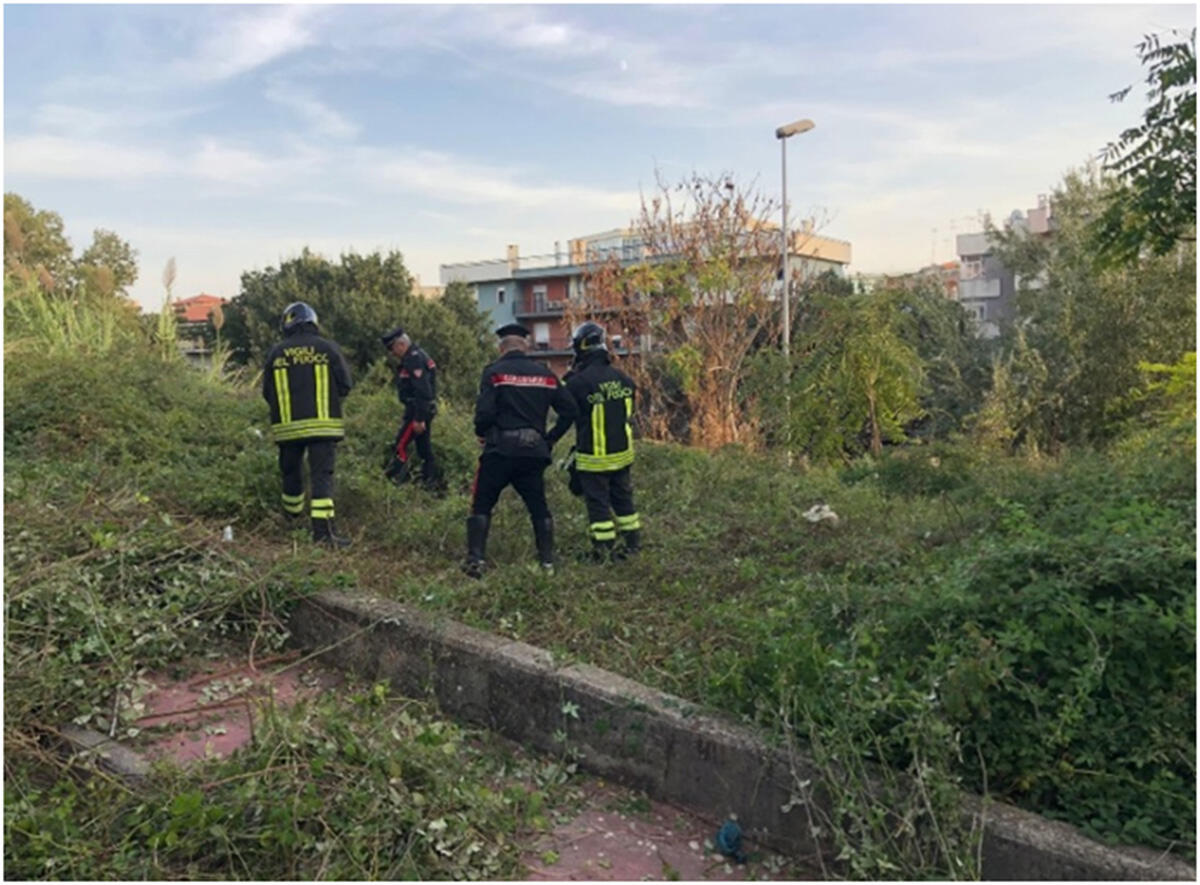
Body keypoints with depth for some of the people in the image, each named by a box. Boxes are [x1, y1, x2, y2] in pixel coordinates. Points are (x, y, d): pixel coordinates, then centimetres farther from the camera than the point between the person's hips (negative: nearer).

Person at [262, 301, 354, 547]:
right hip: (323, 424, -2)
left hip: (287, 426, 2)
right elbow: (345, 385, 1)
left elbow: (267, 393, 7)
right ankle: (322, 530, -15)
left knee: (291, 473, 17)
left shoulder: (276, 353, 2)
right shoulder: (328, 348, -2)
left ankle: (292, 520, 33)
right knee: (322, 475, -5)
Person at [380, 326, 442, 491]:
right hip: (425, 410, 11)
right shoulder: (416, 357, 18)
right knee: (425, 448, 12)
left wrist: (419, 419, -25)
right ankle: (432, 484, 16)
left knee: (400, 446, -9)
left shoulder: (414, 359, -16)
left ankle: (395, 480, -7)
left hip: (417, 410, -11)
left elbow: (422, 390, -24)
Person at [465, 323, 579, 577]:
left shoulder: (494, 372, -4)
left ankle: (475, 559, 0)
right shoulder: (545, 373, 8)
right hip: (534, 451, 3)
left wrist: (481, 433, 6)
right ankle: (548, 561, 16)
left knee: (482, 504, 7)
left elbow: (484, 412, -14)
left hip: (500, 450, -3)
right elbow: (570, 410, 7)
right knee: (539, 506, 15)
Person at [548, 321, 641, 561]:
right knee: (623, 498, 19)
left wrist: (548, 442, 5)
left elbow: (564, 419, -8)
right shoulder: (623, 378, -1)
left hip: (593, 458, -5)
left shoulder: (577, 383, -18)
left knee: (598, 502, 6)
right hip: (622, 453, 5)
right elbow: (629, 412, 9)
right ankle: (632, 542, 28)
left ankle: (603, 549, 11)